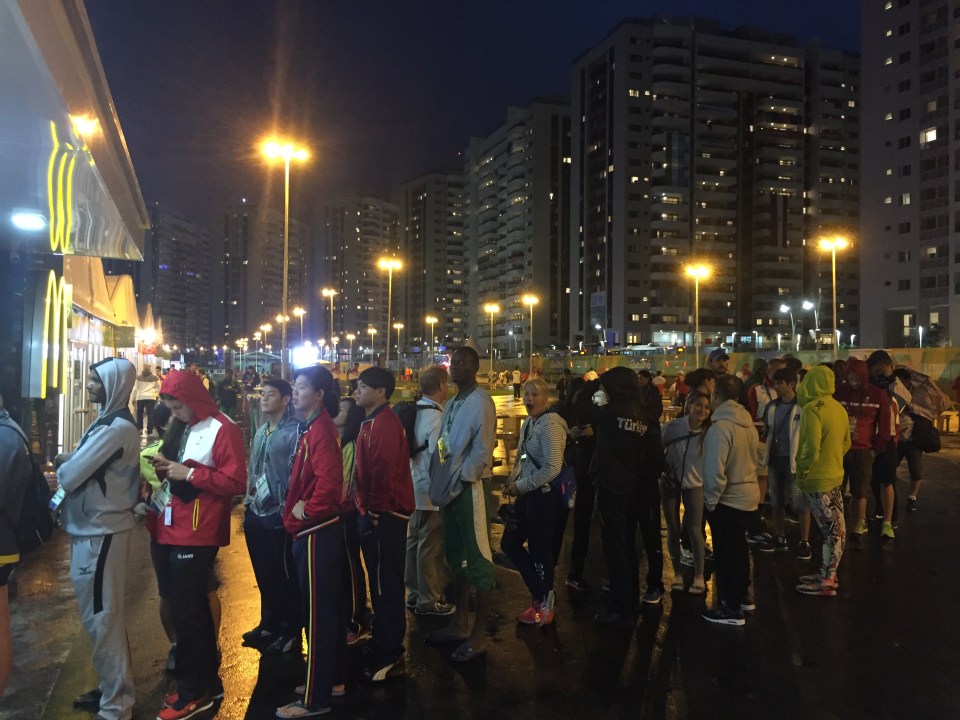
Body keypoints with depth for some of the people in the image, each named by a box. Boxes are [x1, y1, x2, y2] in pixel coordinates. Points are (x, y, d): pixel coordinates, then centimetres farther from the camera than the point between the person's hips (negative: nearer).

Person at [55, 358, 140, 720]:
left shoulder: (117, 428, -20)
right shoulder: (110, 421, 13)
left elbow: (71, 475, -20)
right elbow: (86, 470, 14)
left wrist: (61, 462, 0)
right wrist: (69, 461, -4)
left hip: (100, 534, -10)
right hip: (93, 529, 10)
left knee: (102, 618, -1)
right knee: (101, 615, 19)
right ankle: (111, 688, 34)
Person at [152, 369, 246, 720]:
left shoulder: (223, 429, -12)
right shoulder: (188, 429, 16)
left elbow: (235, 482, -19)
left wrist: (189, 473, -19)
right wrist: (170, 468, 7)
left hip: (197, 536, -9)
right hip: (176, 532, 9)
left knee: (185, 612, -2)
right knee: (194, 610, 15)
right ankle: (207, 682, 27)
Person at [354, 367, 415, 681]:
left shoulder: (385, 424, -17)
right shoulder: (372, 422, 15)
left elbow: (384, 472, -24)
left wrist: (376, 511, -18)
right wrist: (366, 509, 15)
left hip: (385, 516, -10)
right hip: (375, 513, 10)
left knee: (386, 585, -1)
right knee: (382, 583, 18)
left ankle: (389, 658, 9)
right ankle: (385, 646, 30)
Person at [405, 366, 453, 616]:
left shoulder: (416, 411, 6)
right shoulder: (436, 417, -20)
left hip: (415, 488, 9)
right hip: (432, 491, -9)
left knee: (414, 542, 17)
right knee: (430, 547, 2)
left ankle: (414, 594, 30)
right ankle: (428, 601, 13)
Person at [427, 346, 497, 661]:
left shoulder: (481, 402, -11)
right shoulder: (452, 404, 15)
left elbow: (482, 450, -18)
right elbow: (443, 448, 15)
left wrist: (458, 482, -16)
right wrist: (441, 485, 6)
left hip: (470, 487, -9)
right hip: (451, 488, 9)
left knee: (478, 559, 0)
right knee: (457, 556, 17)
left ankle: (479, 634, 9)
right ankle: (460, 623, 30)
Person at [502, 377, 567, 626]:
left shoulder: (549, 424, -17)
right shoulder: (528, 423, 10)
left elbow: (552, 468, -24)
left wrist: (520, 486, -17)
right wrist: (512, 482, 3)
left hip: (544, 495, -9)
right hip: (528, 494, 9)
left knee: (539, 549, 3)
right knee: (510, 543, 12)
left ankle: (543, 607, 23)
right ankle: (543, 595, 26)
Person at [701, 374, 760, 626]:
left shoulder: (720, 427, -23)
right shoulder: (748, 423, 3)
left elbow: (715, 472, -25)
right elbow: (754, 458, 13)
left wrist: (710, 500, -12)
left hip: (728, 500, -8)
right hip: (748, 496, 8)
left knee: (726, 554, 5)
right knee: (738, 549, 23)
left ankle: (731, 608, 16)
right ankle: (742, 596, 37)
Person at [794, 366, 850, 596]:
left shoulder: (812, 408, -19)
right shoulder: (839, 408, 7)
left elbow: (810, 448, -25)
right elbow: (845, 443, 16)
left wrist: (802, 471, -11)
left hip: (817, 479, -8)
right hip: (834, 475, 8)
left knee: (831, 530, -2)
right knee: (835, 529, 14)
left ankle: (826, 581, 7)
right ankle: (827, 572, 26)